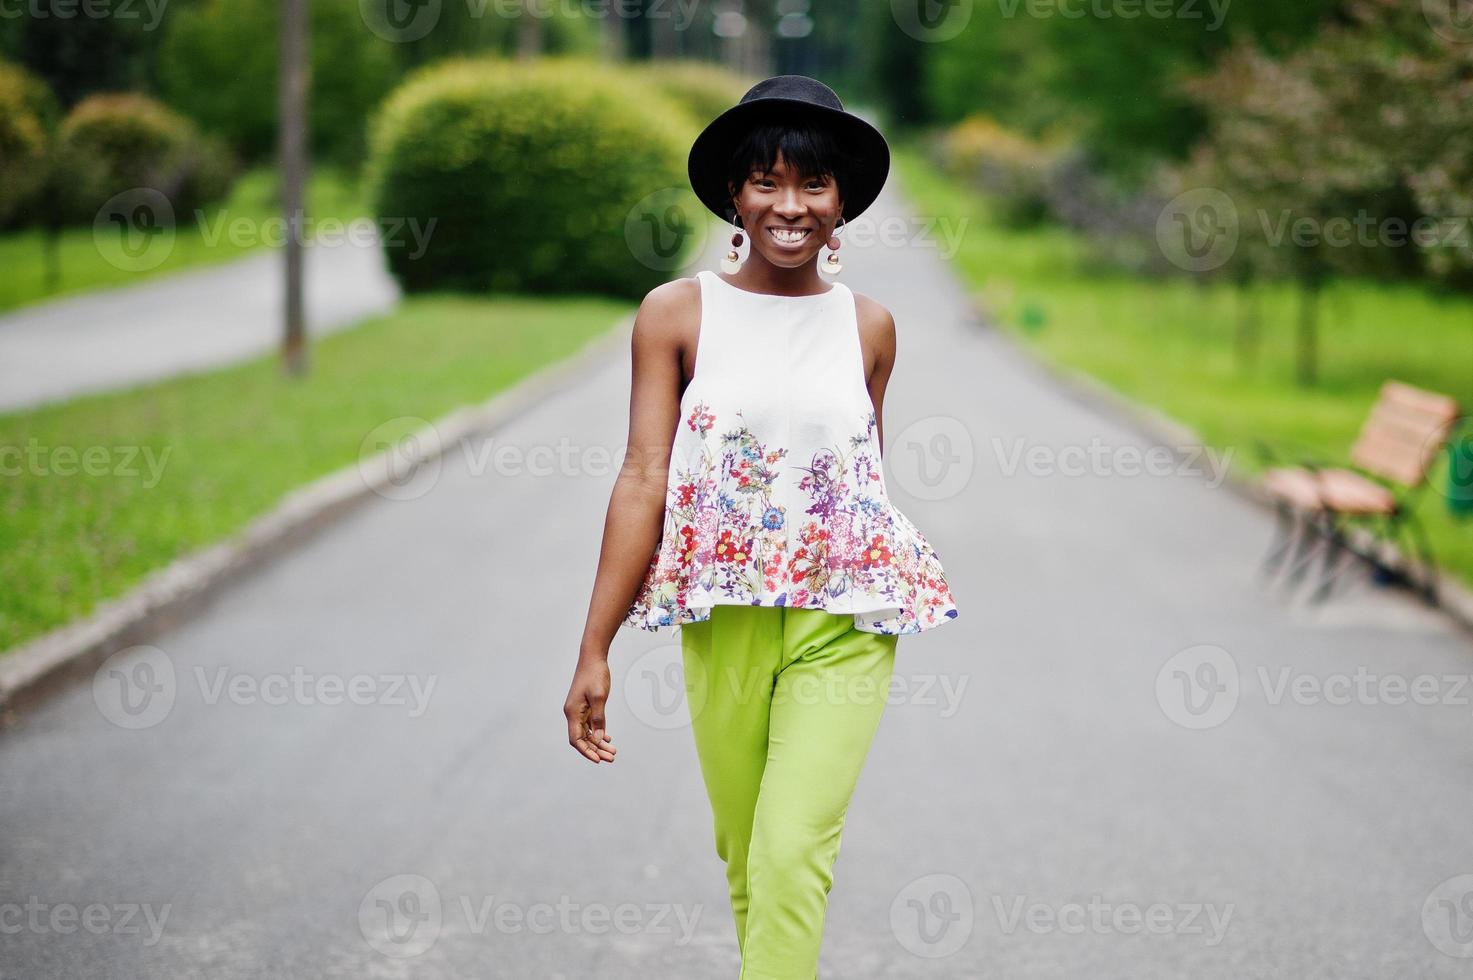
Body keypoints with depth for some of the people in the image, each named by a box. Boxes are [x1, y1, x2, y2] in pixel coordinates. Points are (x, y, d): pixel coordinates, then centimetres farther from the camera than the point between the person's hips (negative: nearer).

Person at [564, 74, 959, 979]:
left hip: (842, 622, 0)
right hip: (723, 622, 1)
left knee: (794, 853, -13)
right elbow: (644, 479, -4)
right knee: (744, 855, 12)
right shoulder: (678, 315, -2)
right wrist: (595, 650, -8)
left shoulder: (868, 327, 3)